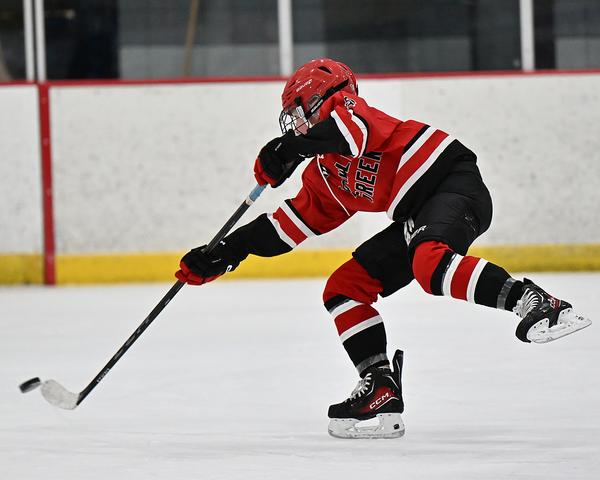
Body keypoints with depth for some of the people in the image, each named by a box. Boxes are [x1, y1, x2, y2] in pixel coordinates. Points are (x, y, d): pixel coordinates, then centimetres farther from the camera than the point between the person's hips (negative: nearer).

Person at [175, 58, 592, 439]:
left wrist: (293, 146, -27)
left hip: (454, 182, -10)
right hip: (418, 217, 10)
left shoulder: (349, 109, -1)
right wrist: (225, 254, 22)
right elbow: (289, 224, 26)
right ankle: (382, 389, 0)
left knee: (428, 262, -38)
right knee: (344, 288, 6)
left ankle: (535, 303, -43)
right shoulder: (323, 174, 24)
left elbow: (355, 130, -26)